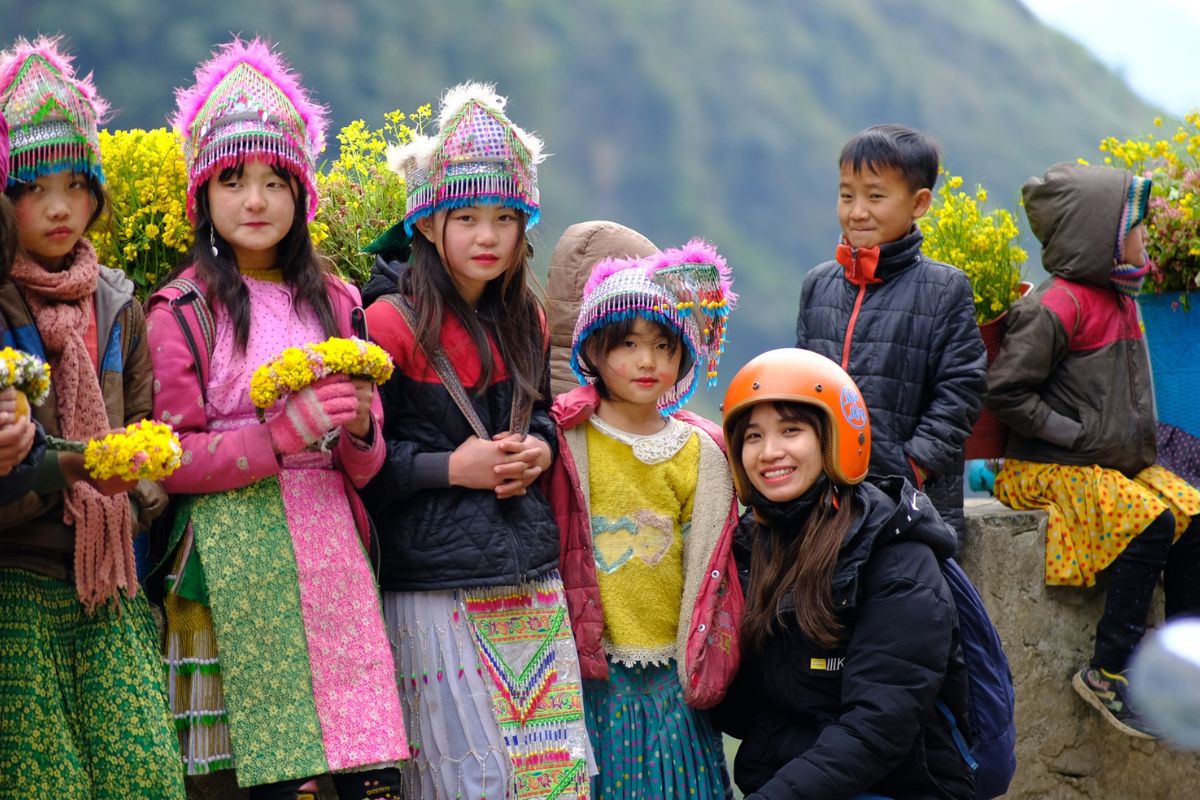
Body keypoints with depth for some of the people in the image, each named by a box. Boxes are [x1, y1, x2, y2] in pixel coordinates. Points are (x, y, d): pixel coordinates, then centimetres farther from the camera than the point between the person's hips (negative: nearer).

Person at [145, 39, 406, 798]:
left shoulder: (334, 301, 15)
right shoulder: (183, 309, 0)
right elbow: (169, 461, -5)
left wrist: (358, 429, -6)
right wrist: (287, 431, -13)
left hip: (332, 545, 4)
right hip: (241, 557, -4)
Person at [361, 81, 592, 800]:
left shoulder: (524, 323, 11)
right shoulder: (393, 325, -8)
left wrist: (540, 449, 4)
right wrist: (448, 469, -16)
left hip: (532, 579, 6)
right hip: (436, 587, -6)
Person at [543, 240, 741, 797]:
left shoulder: (701, 454, 4)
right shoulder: (567, 443, -2)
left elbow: (707, 571, 8)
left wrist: (698, 669, 7)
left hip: (668, 672, 2)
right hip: (587, 670, -2)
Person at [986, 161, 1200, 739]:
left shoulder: (1118, 297, 14)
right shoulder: (1058, 306, -16)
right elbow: (1005, 390, -18)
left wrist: (1138, 443, 12)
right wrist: (1074, 434, -17)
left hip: (1122, 463, 9)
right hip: (1053, 469, -9)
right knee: (1150, 523, -27)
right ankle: (1106, 674, -18)